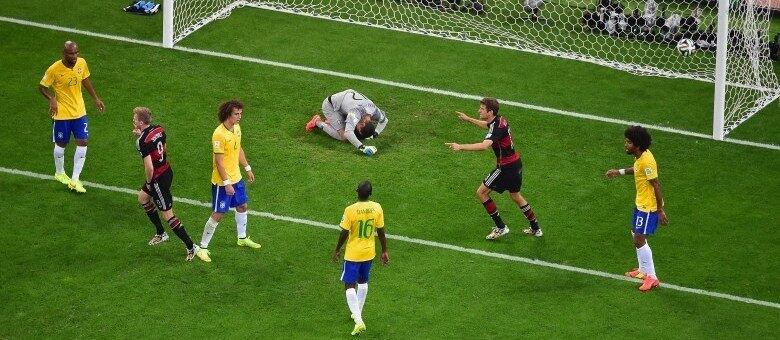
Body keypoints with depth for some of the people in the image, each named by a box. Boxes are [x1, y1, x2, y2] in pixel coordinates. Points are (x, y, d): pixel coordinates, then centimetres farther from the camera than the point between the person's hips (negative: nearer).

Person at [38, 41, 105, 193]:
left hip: (80, 112, 4)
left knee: (82, 143, -2)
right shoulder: (54, 69, -21)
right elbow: (41, 87, -9)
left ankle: (75, 179, 7)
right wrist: (52, 99, -27)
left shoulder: (82, 63, -8)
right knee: (61, 144, 12)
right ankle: (59, 173, 38)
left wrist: (95, 98, 13)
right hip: (62, 113, -4)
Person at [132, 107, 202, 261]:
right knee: (142, 197, 29)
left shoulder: (142, 142, -26)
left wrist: (149, 182, -8)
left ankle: (191, 247, 2)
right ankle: (160, 234, 38)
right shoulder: (159, 129, -2)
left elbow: (149, 167, -28)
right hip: (167, 171, 9)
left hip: (158, 179, -9)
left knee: (168, 214, 0)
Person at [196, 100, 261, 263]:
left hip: (236, 178, 9)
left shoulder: (237, 128, 1)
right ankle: (203, 247, 8)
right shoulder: (219, 134, -26)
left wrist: (247, 168, 22)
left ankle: (242, 238, 44)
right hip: (222, 182, -9)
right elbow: (219, 161, -25)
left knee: (242, 206, 22)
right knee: (218, 214, -3)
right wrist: (226, 183, -25)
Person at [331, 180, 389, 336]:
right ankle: (358, 314, 39)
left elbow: (344, 233, -14)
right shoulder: (377, 208, -10)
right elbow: (381, 232, -2)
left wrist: (336, 251, 1)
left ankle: (359, 321, -11)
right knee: (363, 282, 25)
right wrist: (384, 251, 11)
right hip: (369, 253, 5)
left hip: (353, 254, -4)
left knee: (350, 286, 2)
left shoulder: (350, 210, -22)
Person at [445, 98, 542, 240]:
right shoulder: (500, 120, 4)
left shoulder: (497, 128, -25)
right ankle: (536, 228, 35)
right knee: (515, 195, 26)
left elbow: (484, 145, -43)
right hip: (516, 163, 10)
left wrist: (461, 147, -49)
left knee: (481, 192, 0)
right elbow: (487, 125, 31)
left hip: (506, 167, -10)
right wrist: (468, 119, 39)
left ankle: (501, 228, 2)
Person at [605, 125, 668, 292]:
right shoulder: (640, 156, 0)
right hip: (641, 203, 10)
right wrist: (620, 172, 23)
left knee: (639, 240, -7)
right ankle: (643, 270, 38)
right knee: (636, 234, 23)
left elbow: (656, 186, -25)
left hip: (649, 206, -10)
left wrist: (660, 211, -21)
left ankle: (651, 278, 2)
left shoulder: (647, 161, -28)